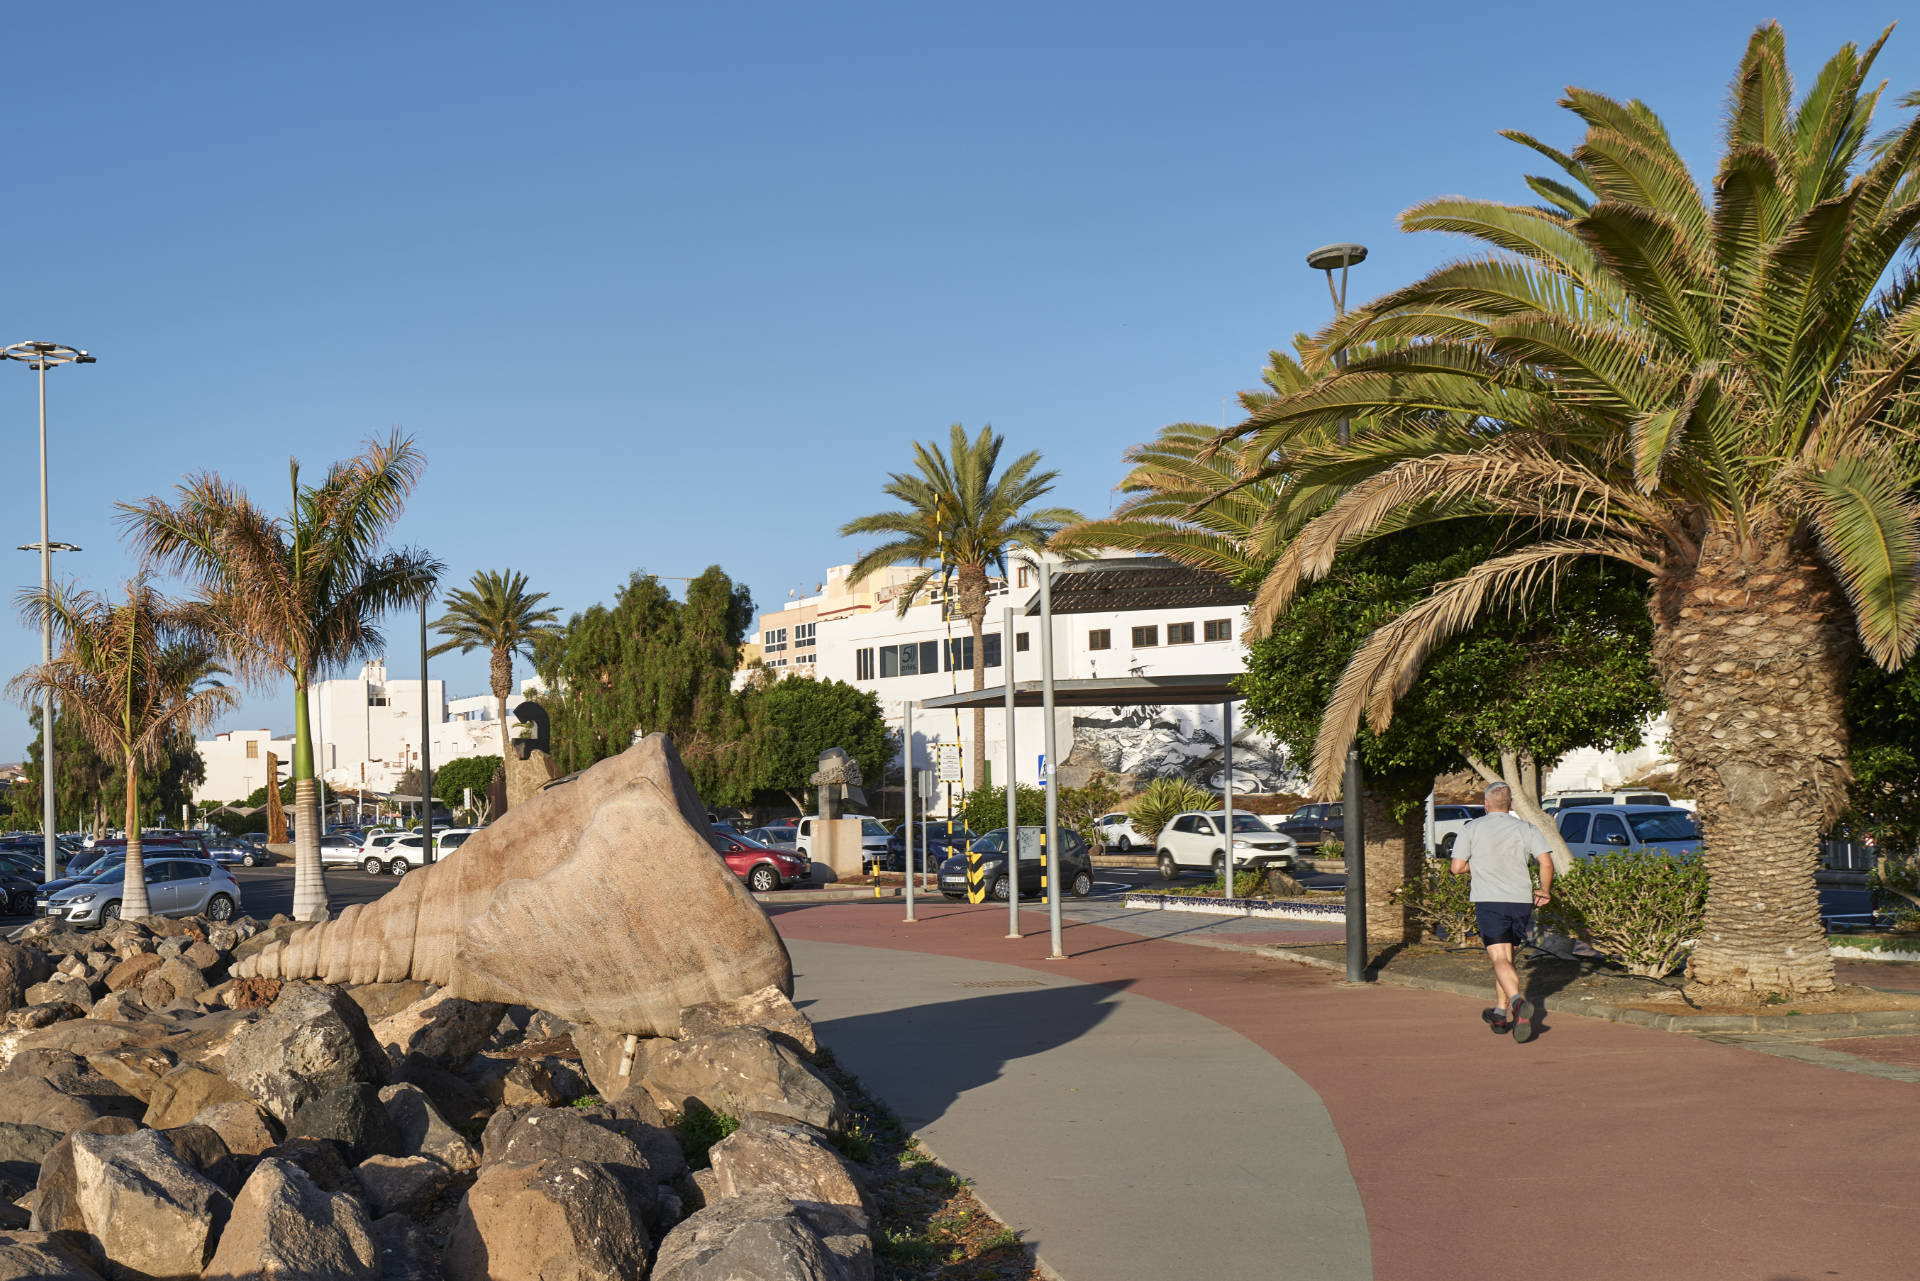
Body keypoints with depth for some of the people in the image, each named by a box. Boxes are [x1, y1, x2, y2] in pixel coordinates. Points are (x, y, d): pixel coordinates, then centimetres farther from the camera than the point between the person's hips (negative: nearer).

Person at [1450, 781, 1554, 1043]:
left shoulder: (1471, 829, 3)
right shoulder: (1526, 829, 5)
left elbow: (1457, 868, 1)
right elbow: (1546, 863, -5)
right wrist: (1545, 891, 11)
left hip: (1489, 900, -3)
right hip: (1521, 899, 3)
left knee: (1499, 959, -10)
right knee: (1506, 957, 17)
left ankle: (1519, 1002, -35)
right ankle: (1500, 1014, 22)